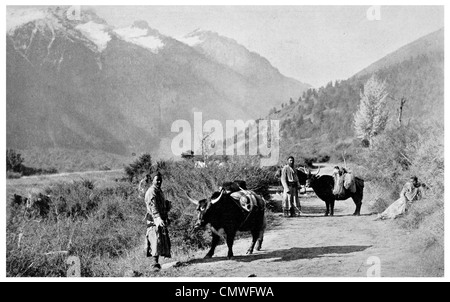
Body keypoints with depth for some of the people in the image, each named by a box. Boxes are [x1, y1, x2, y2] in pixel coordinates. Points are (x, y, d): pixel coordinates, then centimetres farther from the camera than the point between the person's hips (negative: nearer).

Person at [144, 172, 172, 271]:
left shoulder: (159, 191, 18)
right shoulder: (151, 192, -12)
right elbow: (153, 207, -25)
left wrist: (167, 204, 10)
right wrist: (158, 218, -37)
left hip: (162, 220, 10)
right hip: (154, 221, -10)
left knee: (164, 241, 10)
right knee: (156, 241, -14)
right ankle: (155, 264, -15)